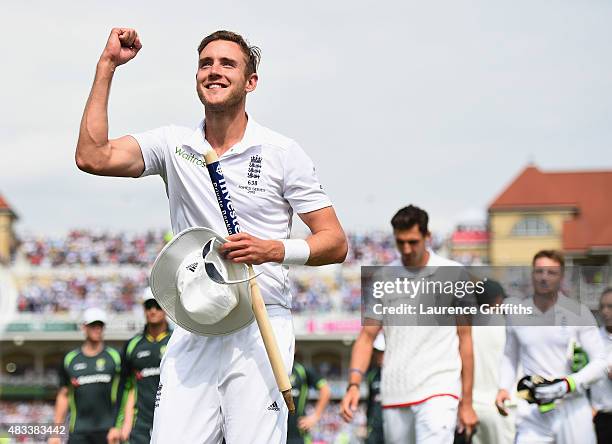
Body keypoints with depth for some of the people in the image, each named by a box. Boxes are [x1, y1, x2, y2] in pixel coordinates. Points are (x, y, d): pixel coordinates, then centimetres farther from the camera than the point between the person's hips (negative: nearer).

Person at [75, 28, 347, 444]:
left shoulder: (283, 152, 2)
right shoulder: (174, 144, 8)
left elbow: (336, 243, 2)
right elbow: (93, 157, -8)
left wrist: (274, 250, -16)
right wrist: (107, 66, -5)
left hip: (261, 329, -2)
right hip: (192, 331, 2)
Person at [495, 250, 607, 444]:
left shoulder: (578, 313, -2)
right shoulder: (516, 313, 7)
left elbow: (600, 362, -2)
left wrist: (568, 385, -15)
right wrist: (504, 388, 5)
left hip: (572, 409, -1)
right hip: (533, 412, 1)